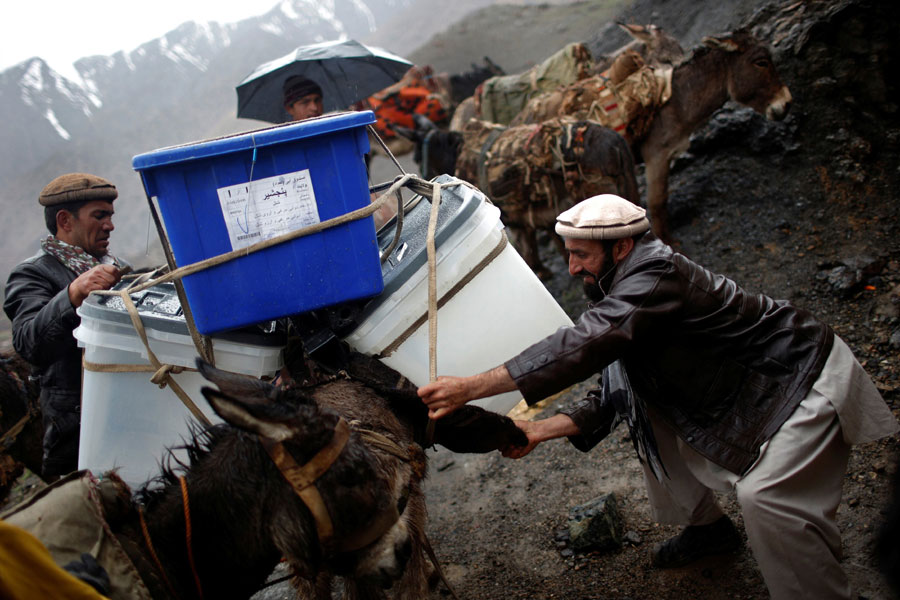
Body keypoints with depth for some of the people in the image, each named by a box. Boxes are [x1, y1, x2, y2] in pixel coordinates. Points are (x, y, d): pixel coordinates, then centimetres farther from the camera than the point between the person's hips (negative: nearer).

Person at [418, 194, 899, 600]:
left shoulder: (656, 277, -30)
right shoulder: (626, 292, 0)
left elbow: (579, 346, -42)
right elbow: (616, 394, 1)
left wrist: (471, 388, -43)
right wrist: (541, 430, -10)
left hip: (806, 378, -9)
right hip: (741, 382, 9)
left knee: (764, 493, -24)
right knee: (648, 413, 7)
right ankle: (707, 526, 27)